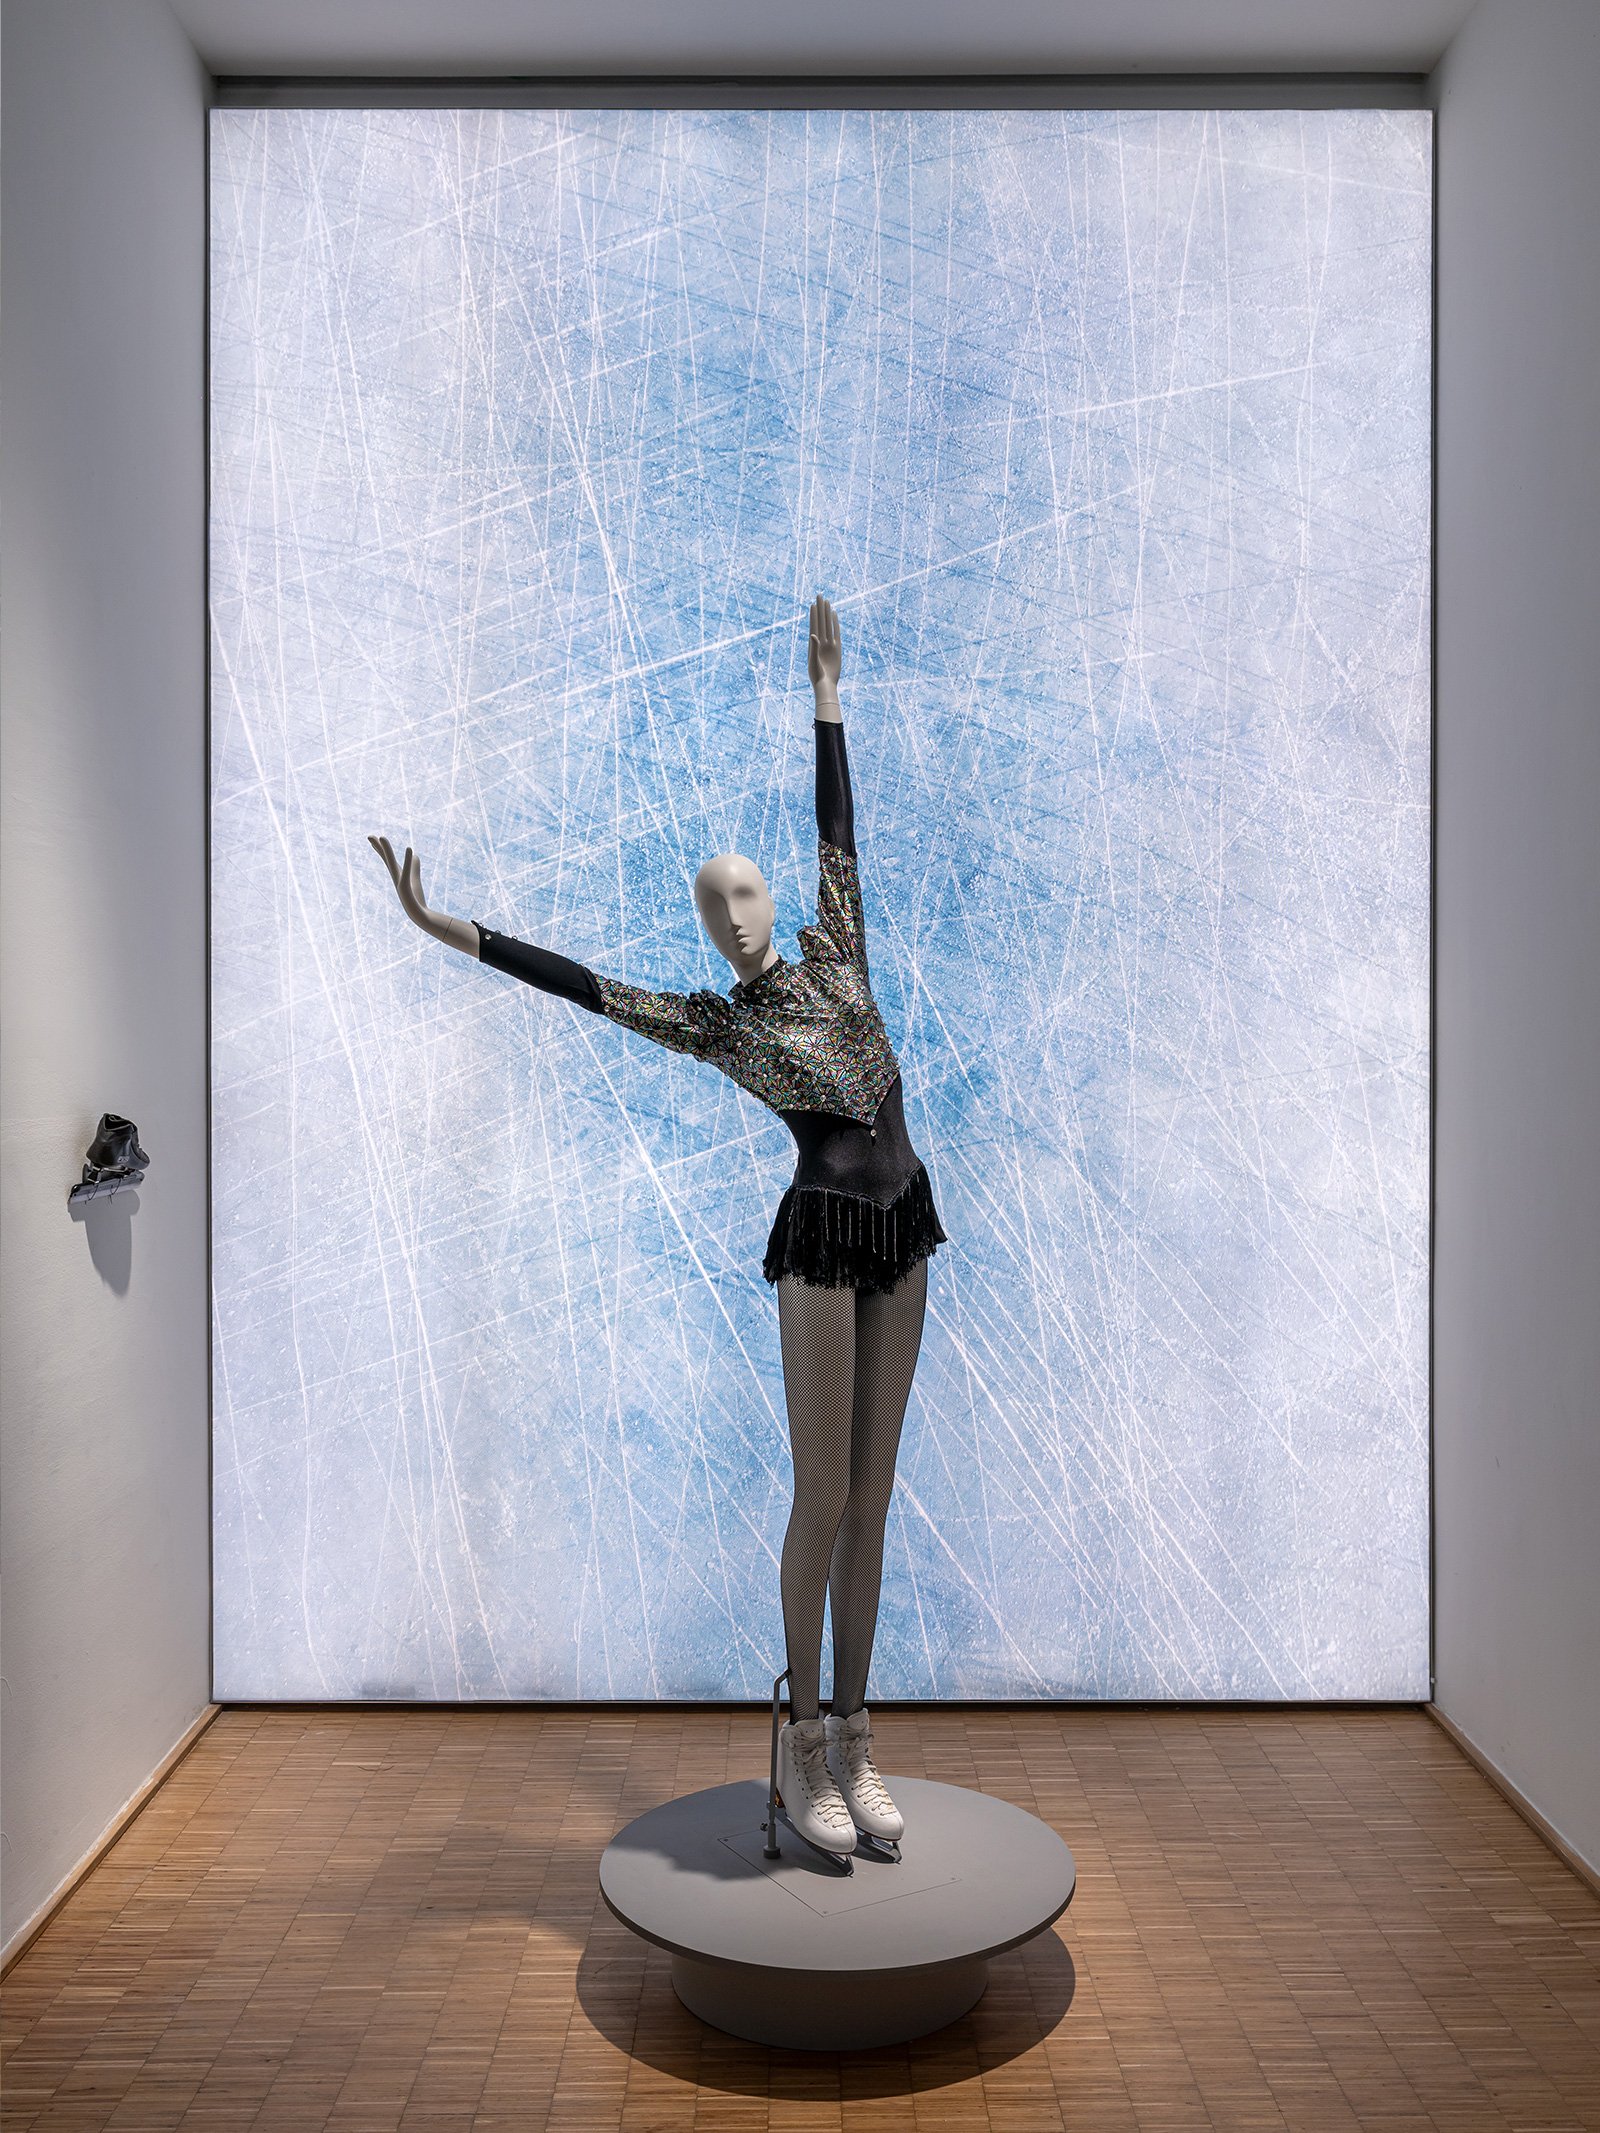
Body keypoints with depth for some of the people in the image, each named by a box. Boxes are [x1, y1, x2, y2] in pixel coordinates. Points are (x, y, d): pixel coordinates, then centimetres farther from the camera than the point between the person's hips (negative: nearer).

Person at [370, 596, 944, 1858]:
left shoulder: (834, 950, 10)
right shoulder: (714, 1023, 0)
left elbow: (837, 826, 15)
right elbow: (579, 984, -5)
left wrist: (827, 696, 18)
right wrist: (443, 928, -9)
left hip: (902, 1231, 5)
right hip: (824, 1239, -4)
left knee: (871, 1495, 8)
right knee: (824, 1496, -2)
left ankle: (854, 1743, 19)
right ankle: (804, 1743, 15)